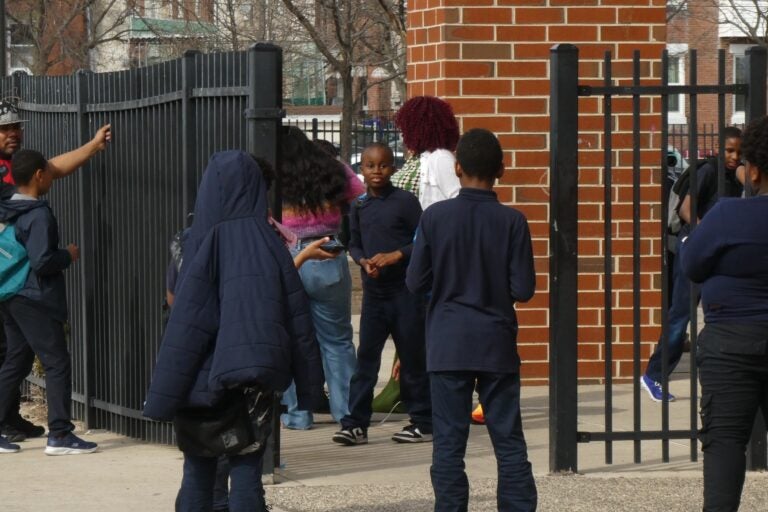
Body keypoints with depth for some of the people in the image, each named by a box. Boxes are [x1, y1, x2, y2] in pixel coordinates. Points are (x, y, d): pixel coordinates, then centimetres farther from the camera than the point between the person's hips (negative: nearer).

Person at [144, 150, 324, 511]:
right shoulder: (269, 243, 0)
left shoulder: (207, 242, -10)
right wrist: (307, 386, 8)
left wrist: (164, 397, -10)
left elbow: (186, 324, -12)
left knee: (198, 472, 11)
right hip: (259, 376, 2)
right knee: (246, 474, 3)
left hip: (205, 380, -2)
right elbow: (297, 316, 1)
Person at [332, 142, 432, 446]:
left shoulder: (405, 202, -5)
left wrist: (395, 256, -17)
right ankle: (355, 423, 0)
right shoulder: (359, 207, 9)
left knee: (412, 357, 2)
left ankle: (423, 422, 11)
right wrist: (364, 261, -6)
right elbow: (354, 244, 15)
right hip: (373, 292, 4)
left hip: (405, 289, -4)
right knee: (366, 356, 0)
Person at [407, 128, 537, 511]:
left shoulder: (435, 217, -6)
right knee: (509, 442, 5)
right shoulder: (512, 222, -7)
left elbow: (415, 282, -2)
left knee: (449, 443, 2)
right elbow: (523, 289, -6)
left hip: (448, 346, 0)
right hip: (497, 345, 0)